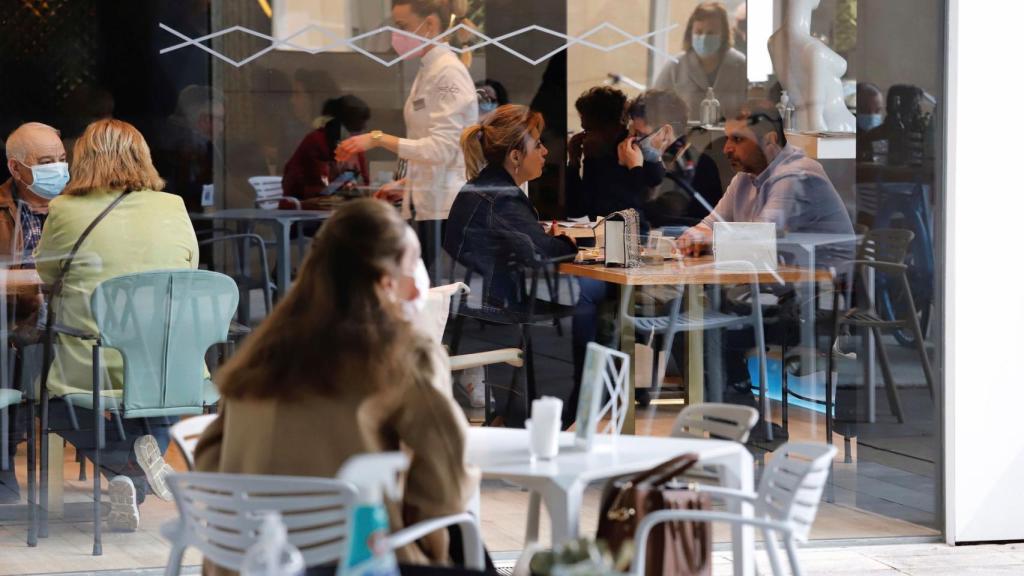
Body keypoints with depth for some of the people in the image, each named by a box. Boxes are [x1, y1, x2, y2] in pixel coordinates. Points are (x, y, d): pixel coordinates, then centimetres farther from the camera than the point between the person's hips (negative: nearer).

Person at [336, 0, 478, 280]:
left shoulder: (449, 73, -12)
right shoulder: (427, 72, 16)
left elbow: (442, 148, -21)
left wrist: (379, 139, -23)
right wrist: (406, 184, 14)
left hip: (445, 208, -9)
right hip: (427, 207, 9)